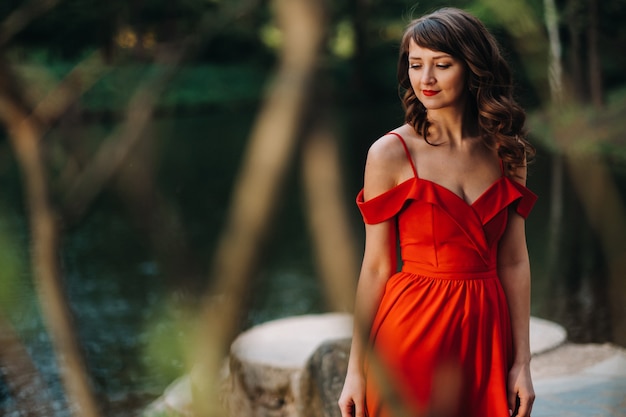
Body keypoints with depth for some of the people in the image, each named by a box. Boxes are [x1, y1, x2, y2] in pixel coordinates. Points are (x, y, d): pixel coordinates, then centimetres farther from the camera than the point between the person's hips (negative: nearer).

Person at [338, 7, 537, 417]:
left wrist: (522, 363, 1)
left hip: (486, 332, 3)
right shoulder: (390, 153, -7)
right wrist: (356, 370, -5)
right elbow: (376, 267, -5)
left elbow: (514, 263, 4)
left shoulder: (506, 152, 3)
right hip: (413, 330, -3)